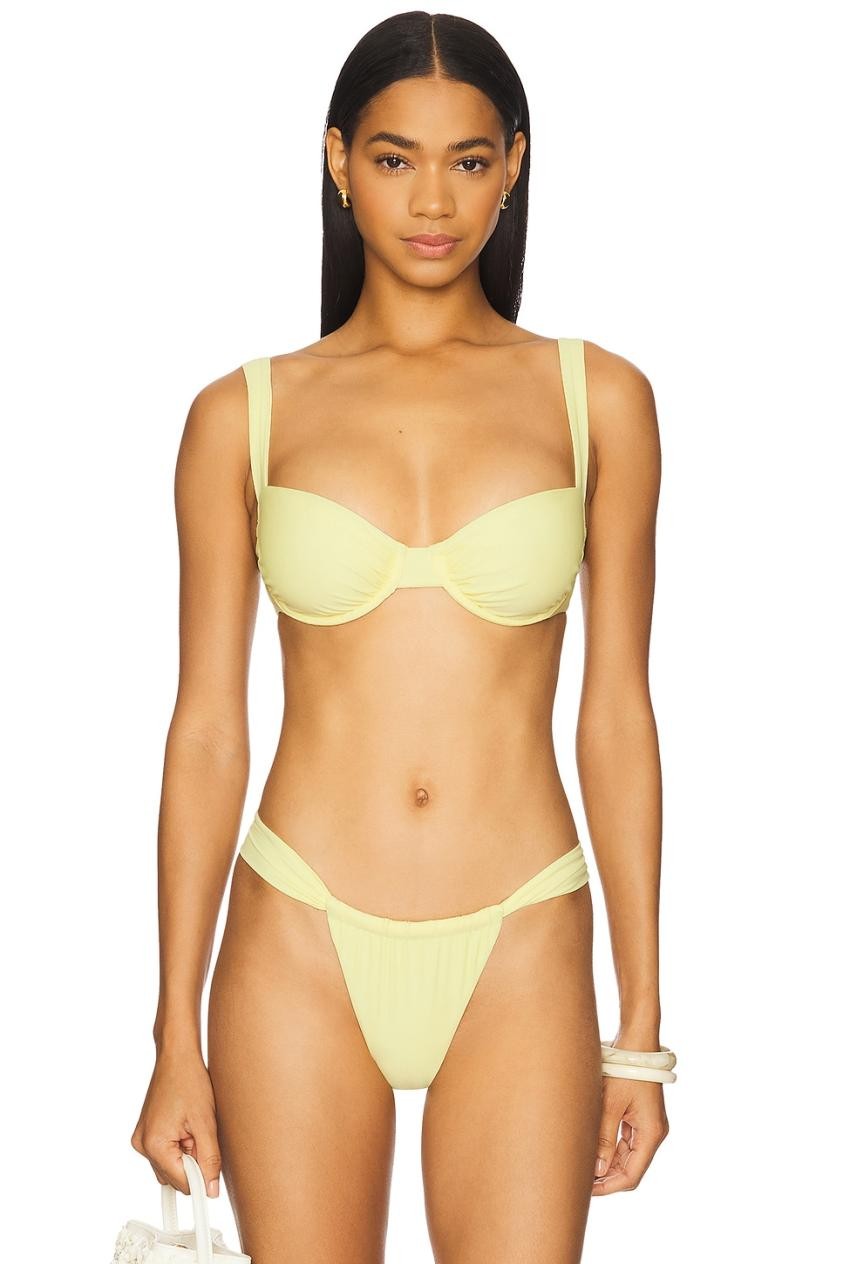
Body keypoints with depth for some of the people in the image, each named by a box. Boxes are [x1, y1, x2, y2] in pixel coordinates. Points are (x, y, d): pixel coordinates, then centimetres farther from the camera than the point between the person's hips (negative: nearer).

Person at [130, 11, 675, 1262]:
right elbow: (207, 730, 2)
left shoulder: (597, 398, 2)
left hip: (518, 955, 0)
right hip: (302, 945, 0)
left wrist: (642, 1027, 3)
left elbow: (615, 716, 4)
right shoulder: (245, 416, 1)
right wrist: (176, 1039, 1)